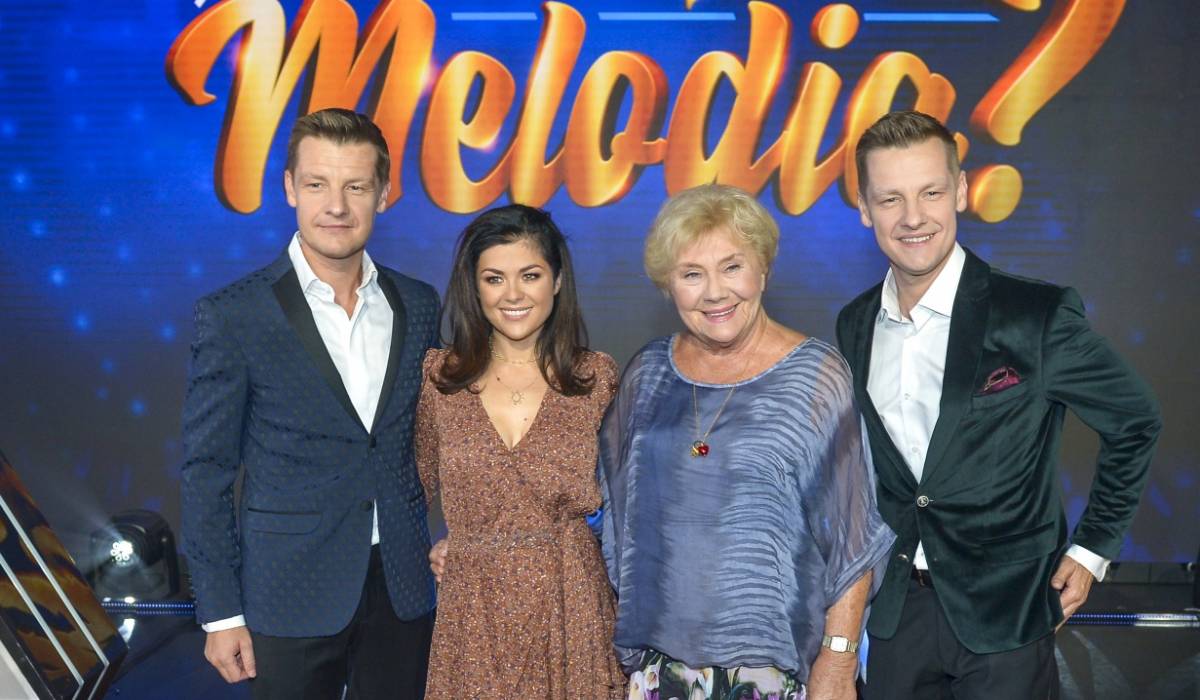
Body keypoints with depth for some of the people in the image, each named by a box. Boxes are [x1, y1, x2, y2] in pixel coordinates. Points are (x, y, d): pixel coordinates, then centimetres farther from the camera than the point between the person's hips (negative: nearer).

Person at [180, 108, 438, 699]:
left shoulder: (418, 305, 3)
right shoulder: (232, 316, -8)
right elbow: (206, 472, -5)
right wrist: (221, 613, -6)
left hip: (405, 591, 3)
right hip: (292, 601, -3)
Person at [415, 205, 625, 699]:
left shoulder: (596, 376, -2)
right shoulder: (437, 377, -2)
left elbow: (612, 499, 10)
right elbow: (418, 487, 10)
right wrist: (467, 544, -1)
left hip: (572, 613, 0)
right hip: (472, 617, 0)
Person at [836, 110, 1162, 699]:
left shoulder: (1036, 317, -15)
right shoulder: (854, 327, 0)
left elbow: (1133, 421, -3)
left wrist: (1093, 549, -1)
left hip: (1005, 611, -4)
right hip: (896, 608, 4)